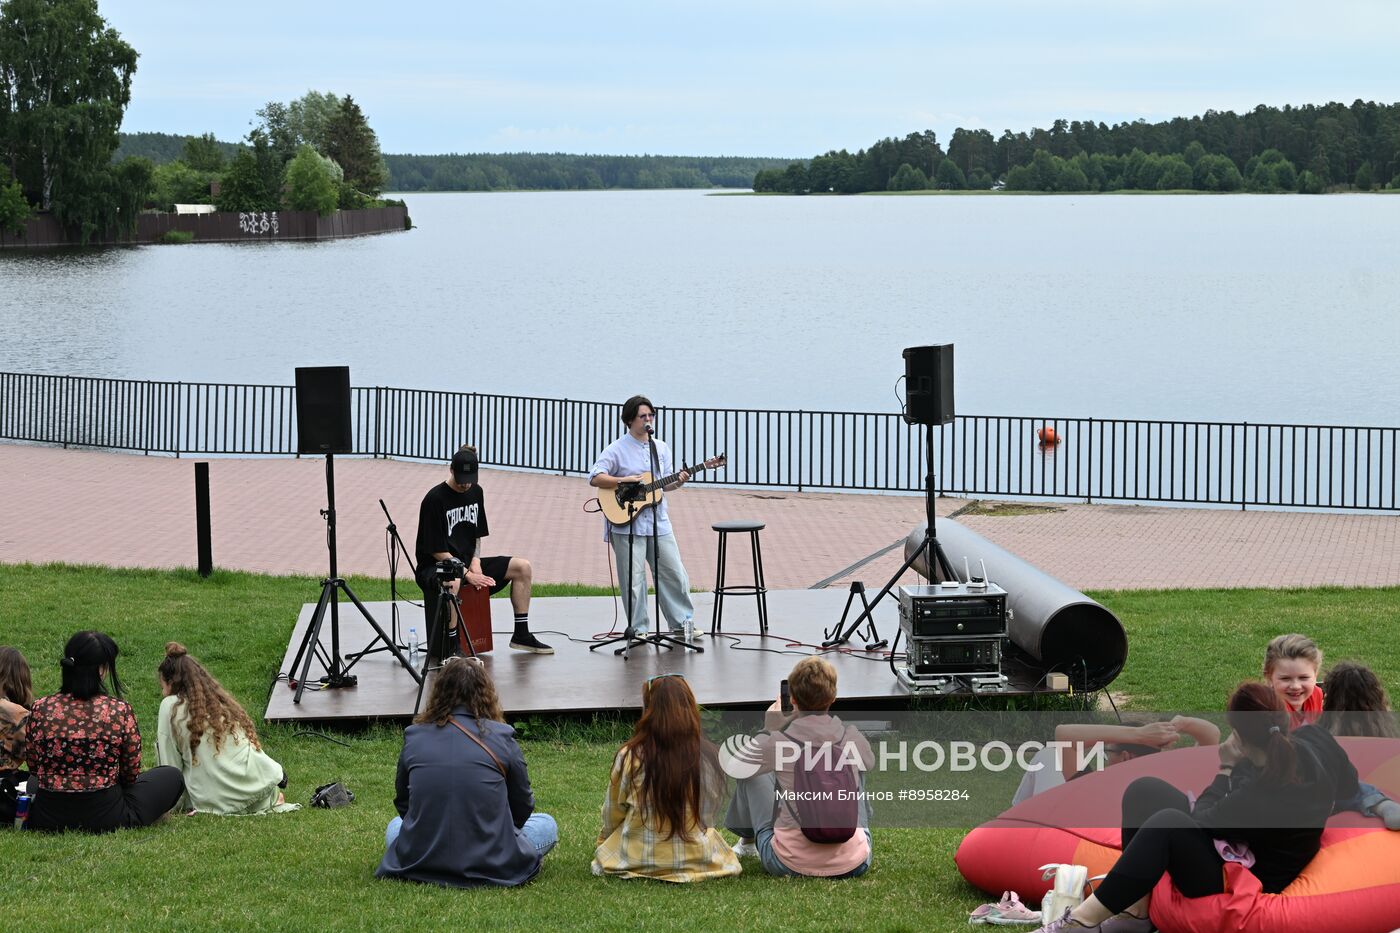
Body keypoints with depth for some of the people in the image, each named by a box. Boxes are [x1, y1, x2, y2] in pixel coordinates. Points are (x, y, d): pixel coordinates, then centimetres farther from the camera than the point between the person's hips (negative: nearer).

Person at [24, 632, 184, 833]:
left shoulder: (40, 709, -9)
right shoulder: (120, 710, -15)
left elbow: (33, 765, 4)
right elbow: (131, 773, -2)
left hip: (47, 818, 2)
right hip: (105, 818, -2)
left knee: (30, 782, 39)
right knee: (172, 776, 19)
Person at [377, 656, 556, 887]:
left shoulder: (414, 737, 2)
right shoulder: (501, 737, -4)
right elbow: (523, 809, 8)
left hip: (418, 865, 2)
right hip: (488, 866, -2)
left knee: (395, 826, 37)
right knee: (546, 825, 24)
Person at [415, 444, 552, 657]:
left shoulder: (475, 492, 6)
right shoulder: (435, 499, -16)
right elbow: (437, 551, -17)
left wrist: (475, 562, -4)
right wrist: (467, 575, -21)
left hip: (467, 562, 8)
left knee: (523, 567, -2)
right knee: (453, 583, -43)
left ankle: (521, 635, 5)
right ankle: (451, 648, -32)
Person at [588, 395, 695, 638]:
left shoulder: (661, 448, 11)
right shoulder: (617, 450, -6)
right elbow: (595, 478, -12)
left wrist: (677, 482, -4)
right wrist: (625, 480, -21)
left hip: (658, 523, 5)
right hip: (627, 523, -5)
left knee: (674, 574, 6)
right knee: (633, 580, 0)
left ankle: (682, 623, 18)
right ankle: (639, 629, 11)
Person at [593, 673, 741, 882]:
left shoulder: (630, 757, -17)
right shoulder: (709, 757, -13)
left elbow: (612, 815, -1)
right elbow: (709, 815, 4)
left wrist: (604, 843, 21)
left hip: (636, 862, -1)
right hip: (699, 862, 1)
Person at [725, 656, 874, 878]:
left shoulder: (775, 743, -15)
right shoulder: (852, 738, -8)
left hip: (790, 864, -2)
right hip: (853, 865, 2)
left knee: (754, 774, 23)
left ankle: (748, 841, 50)